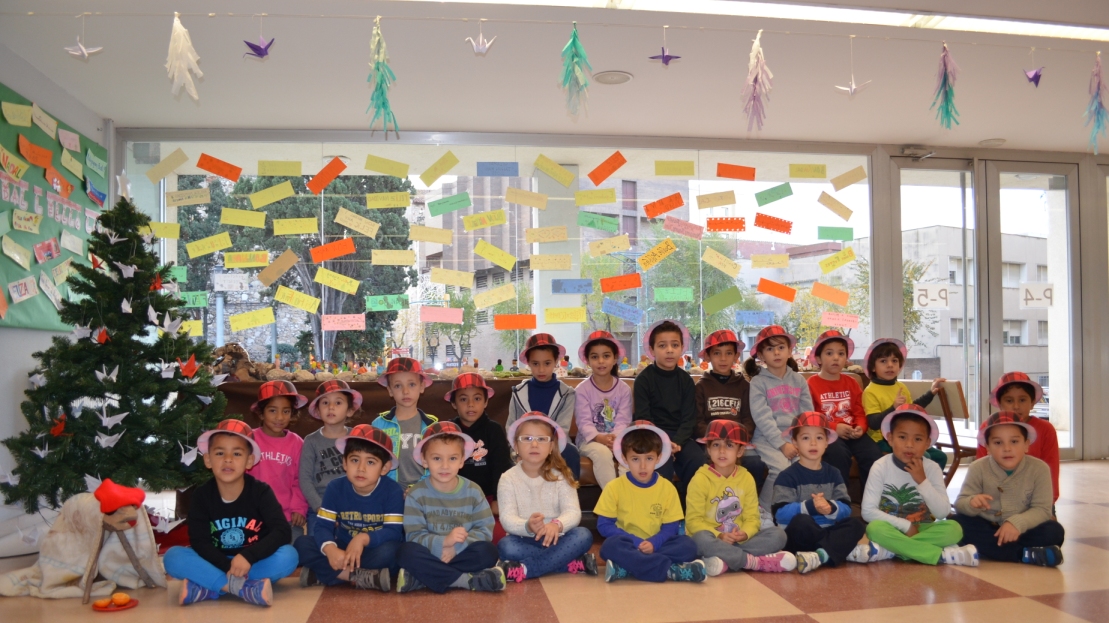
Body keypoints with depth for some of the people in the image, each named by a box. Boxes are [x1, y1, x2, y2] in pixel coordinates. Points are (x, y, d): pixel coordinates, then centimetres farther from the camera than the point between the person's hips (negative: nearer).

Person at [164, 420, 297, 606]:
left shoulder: (261, 492, -11)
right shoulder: (201, 495, -7)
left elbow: (283, 532, -20)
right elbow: (199, 542, -13)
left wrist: (248, 556, -34)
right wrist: (228, 567, -28)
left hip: (255, 564, -1)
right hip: (217, 565, 1)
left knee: (288, 555, -30)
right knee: (173, 557, -23)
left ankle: (208, 589, -29)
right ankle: (245, 588, -33)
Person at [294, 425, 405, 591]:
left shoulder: (392, 491, -15)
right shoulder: (335, 488, -6)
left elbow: (394, 532, -22)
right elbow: (322, 526, -11)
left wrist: (363, 538, -39)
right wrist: (330, 549, -34)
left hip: (374, 551, -3)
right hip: (343, 552, 3)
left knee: (388, 550, -36)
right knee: (302, 544, -18)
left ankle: (322, 575, -21)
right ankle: (362, 577, -28)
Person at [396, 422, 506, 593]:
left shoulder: (473, 492, 0)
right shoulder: (416, 494, -4)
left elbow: (485, 529, -7)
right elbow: (413, 535, -12)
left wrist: (456, 547, -21)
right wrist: (443, 542, -29)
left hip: (461, 554, 1)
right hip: (431, 554, -1)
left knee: (488, 551, -28)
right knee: (407, 551, -31)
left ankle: (422, 578, -25)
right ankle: (469, 581, -27)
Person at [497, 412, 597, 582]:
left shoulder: (560, 477, 1)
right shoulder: (508, 479, -2)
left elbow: (573, 511, -13)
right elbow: (507, 517, -14)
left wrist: (557, 525, -37)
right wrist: (527, 526, -38)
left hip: (554, 540, 1)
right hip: (524, 541, -1)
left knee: (583, 535, -27)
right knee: (505, 546, -33)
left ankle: (524, 569, -32)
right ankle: (575, 563, -28)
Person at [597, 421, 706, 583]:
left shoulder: (667, 488, 3)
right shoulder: (614, 487, -2)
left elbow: (671, 527, 3)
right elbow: (604, 525, -4)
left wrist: (653, 543, -19)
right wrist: (636, 543, -17)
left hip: (656, 547, 2)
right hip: (627, 546, -2)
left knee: (688, 545, -24)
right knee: (611, 546, -35)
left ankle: (624, 568, -32)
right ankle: (671, 570, -34)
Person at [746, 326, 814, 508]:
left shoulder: (799, 380, 12)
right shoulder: (758, 382, 0)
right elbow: (762, 418, -9)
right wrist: (782, 444, -15)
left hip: (795, 438, 4)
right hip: (768, 440, -4)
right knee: (780, 468, -28)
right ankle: (764, 511, -7)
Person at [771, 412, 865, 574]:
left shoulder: (833, 474, 12)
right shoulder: (788, 476, -3)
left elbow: (846, 509, 0)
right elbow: (781, 514, -15)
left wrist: (830, 508, -23)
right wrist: (809, 506, -30)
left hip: (828, 532, 5)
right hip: (799, 536, -4)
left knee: (856, 524, -20)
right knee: (802, 521, -35)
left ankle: (820, 556, -37)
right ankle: (848, 551, -19)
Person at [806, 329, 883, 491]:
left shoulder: (851, 383, 17)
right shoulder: (812, 383, 0)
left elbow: (860, 413, 15)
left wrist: (860, 428, -8)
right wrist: (834, 427, -16)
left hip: (852, 432, 5)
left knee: (874, 455, -21)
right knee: (839, 454, -34)